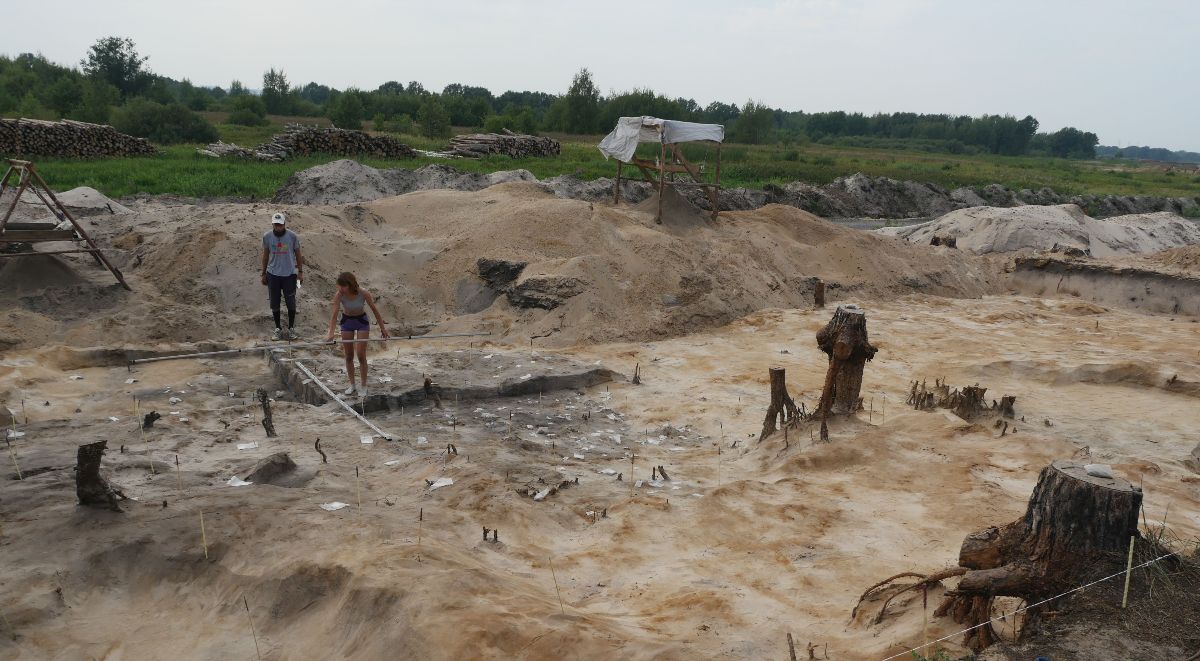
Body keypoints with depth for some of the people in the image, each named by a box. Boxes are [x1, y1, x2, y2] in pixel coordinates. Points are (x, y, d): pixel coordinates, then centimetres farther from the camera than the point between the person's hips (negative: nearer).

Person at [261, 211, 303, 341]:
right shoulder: (267, 237, -2)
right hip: (273, 274, 2)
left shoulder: (292, 236, -7)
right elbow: (265, 256, 9)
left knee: (291, 303, 3)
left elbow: (298, 254, 4)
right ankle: (278, 329, 19)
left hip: (289, 274, -1)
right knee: (274, 303, 7)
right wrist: (264, 274, 11)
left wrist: (300, 272, 2)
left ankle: (291, 328, 17)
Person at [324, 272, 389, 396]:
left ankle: (363, 386, 10)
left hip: (361, 321, -2)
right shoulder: (339, 295, -25)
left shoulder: (364, 293, -27)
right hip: (347, 321, 2)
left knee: (361, 355, -4)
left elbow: (375, 310, -16)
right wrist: (330, 332, -42)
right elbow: (334, 313, -30)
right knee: (349, 356, 9)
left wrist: (382, 328, -9)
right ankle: (352, 385, 23)